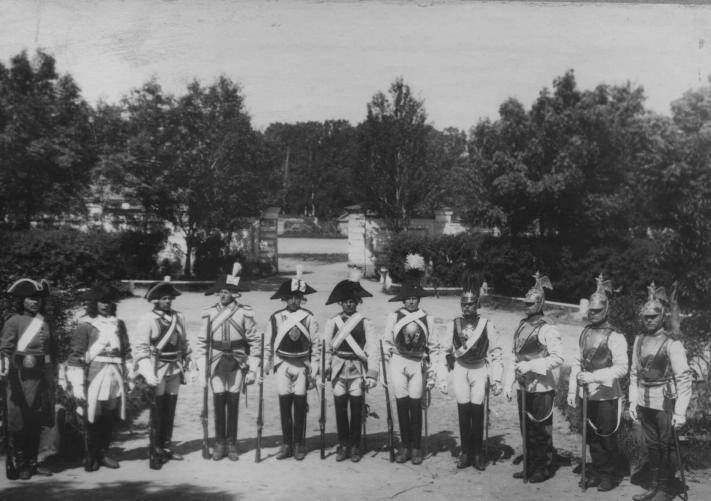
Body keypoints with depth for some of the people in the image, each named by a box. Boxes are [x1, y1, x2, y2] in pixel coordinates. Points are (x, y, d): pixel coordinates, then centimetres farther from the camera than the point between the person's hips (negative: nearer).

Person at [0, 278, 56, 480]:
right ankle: (18, 465, 10)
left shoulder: (44, 322, 12)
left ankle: (32, 463, 21)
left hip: (42, 378, 6)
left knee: (36, 423, 11)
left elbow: (53, 348, 17)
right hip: (21, 378, -6)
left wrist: (51, 377, 13)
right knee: (19, 425, 0)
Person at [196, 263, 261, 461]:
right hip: (216, 362, 1)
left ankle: (231, 443, 15)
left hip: (237, 362, -1)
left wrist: (252, 368, -4)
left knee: (233, 402, 4)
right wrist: (202, 369, 0)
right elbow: (202, 341, 5)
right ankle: (219, 443, 13)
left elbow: (255, 341, -1)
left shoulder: (244, 312, -4)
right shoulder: (209, 313, 1)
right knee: (219, 402, 0)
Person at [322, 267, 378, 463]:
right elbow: (326, 348, 5)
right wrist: (324, 371, -2)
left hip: (358, 369, -1)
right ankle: (343, 445, 17)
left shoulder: (365, 323, -1)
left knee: (356, 408, 3)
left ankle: (355, 446, 17)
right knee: (340, 408, 4)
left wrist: (372, 374, -13)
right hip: (339, 369, 1)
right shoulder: (332, 322, 4)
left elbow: (373, 350, -6)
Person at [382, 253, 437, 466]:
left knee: (415, 404, 1)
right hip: (398, 362, 0)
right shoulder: (393, 317, 3)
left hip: (418, 364, 0)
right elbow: (386, 341, 7)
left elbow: (432, 347, 6)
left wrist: (432, 374, 2)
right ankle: (405, 445, 14)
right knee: (402, 403, 2)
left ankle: (416, 447, 13)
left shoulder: (427, 319, 3)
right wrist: (385, 367, 3)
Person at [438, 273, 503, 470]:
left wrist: (497, 379, -5)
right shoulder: (453, 325, 1)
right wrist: (442, 378, 3)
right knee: (463, 409, -4)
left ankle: (477, 453, 5)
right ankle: (465, 452, 9)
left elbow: (496, 354, 0)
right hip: (460, 369, 1)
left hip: (480, 369, -1)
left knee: (477, 408, -9)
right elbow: (444, 352, 7)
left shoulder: (487, 326, -3)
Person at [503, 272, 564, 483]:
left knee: (541, 431, 5)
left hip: (541, 387, -7)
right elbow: (515, 357, 13)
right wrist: (508, 383, 9)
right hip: (523, 386, 7)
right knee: (526, 429, 15)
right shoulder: (521, 327, 9)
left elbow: (558, 358, -21)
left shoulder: (547, 330, -14)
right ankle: (530, 466, 27)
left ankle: (545, 469, 18)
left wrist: (531, 365, -23)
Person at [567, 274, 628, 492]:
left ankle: (610, 476, 21)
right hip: (588, 394, 6)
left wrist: (594, 376, -27)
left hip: (607, 395, -6)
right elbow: (577, 363, 10)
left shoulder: (614, 337, -13)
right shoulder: (585, 333, 7)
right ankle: (597, 472, 28)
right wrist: (572, 390, 6)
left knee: (607, 437, 6)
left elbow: (621, 368, -19)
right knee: (592, 436, 14)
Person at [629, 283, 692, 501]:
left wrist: (680, 412, -16)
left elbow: (684, 378, -14)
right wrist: (633, 401, 8)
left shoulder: (671, 342, -13)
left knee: (666, 446, 6)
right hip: (644, 402, 5)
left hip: (665, 402, -5)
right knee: (651, 445, 14)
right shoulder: (639, 339, 5)